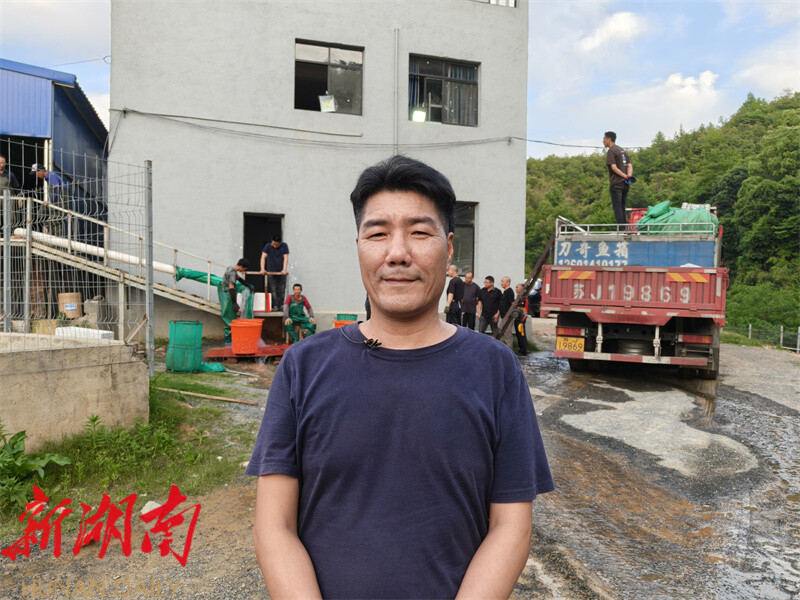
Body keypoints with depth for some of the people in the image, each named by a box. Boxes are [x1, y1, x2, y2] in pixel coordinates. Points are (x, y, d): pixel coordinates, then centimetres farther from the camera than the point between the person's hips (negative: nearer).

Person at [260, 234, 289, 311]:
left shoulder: (284, 246, -2)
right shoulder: (268, 246, -3)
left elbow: (285, 258, -8)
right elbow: (263, 257, -11)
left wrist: (284, 269, -21)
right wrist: (262, 269, -24)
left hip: (281, 272, 1)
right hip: (271, 272, -1)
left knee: (282, 290, 2)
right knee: (273, 290, -5)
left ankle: (280, 306, 11)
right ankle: (275, 306, -2)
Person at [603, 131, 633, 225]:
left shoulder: (611, 151, -6)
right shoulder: (623, 150, 19)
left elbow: (613, 167, -17)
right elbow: (630, 166, 11)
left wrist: (625, 176, -15)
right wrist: (629, 175, -5)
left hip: (616, 183, -8)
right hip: (626, 183, 8)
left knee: (617, 208, -5)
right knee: (622, 207, 14)